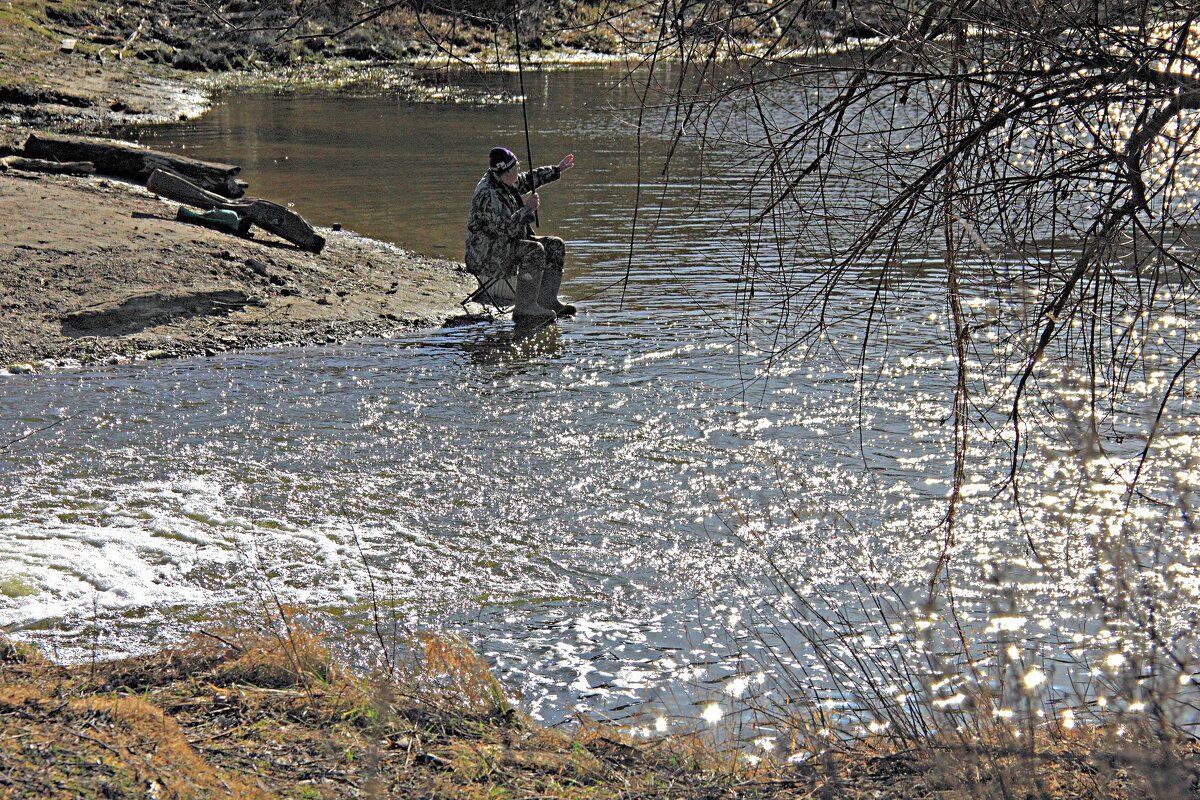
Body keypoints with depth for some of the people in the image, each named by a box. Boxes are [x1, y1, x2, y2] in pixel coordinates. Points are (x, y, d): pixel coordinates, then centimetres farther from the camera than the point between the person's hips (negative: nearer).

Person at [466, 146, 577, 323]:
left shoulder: (505, 182, 6)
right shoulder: (488, 195, -25)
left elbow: (529, 179, 27)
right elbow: (505, 229, -33)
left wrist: (557, 171, 30)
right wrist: (528, 209, -27)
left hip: (507, 245, 11)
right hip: (486, 254, -11)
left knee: (555, 246, 5)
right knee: (534, 250, -31)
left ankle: (547, 301, 0)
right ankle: (524, 309, -31)